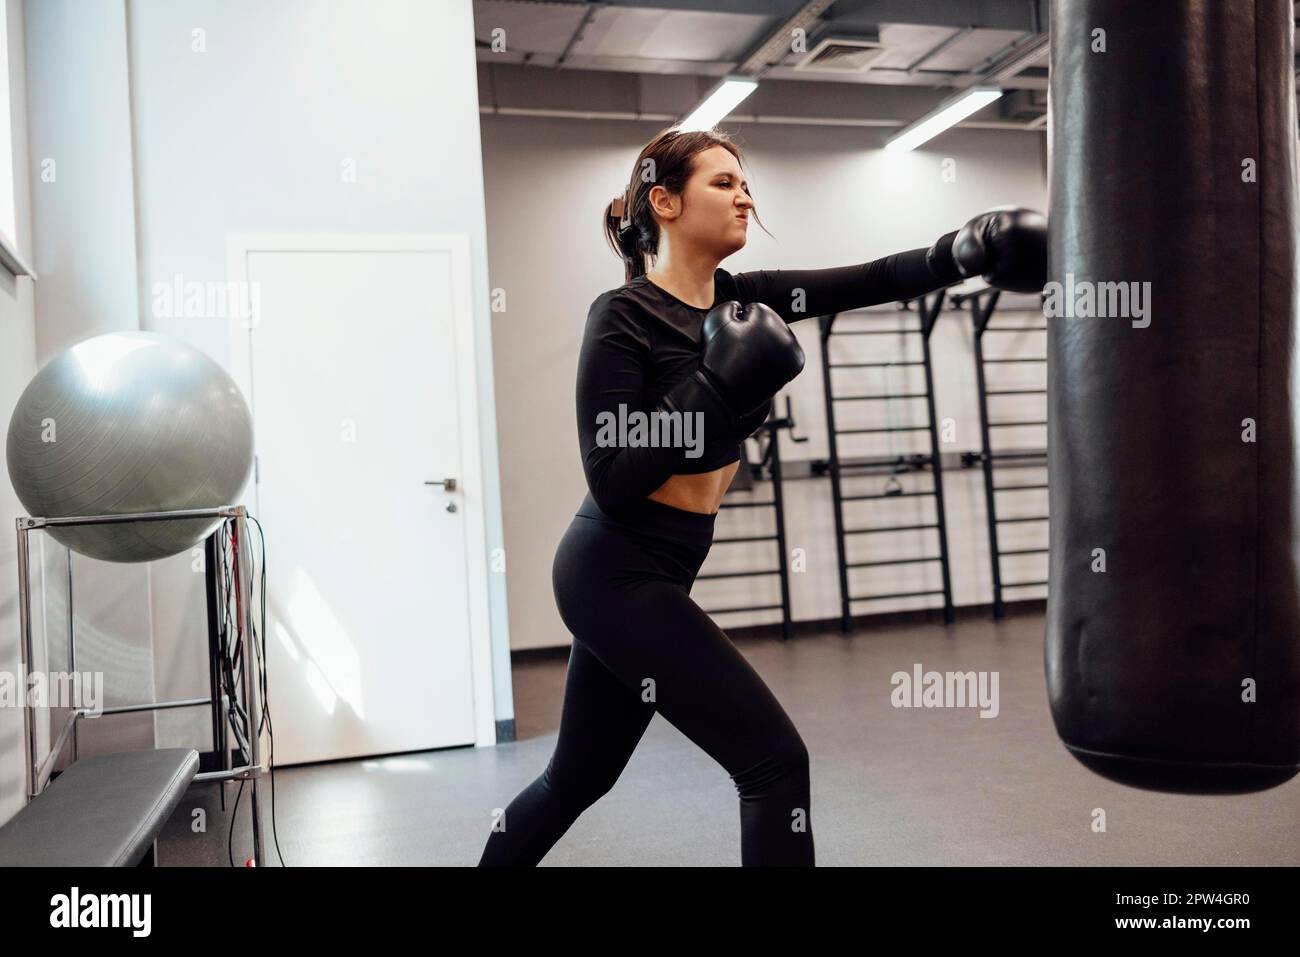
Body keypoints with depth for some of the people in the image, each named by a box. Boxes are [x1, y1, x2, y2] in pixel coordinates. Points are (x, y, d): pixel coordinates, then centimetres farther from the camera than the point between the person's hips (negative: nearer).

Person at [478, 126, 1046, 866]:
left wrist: (967, 251, -18)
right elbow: (614, 485, -21)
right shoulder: (623, 317, -14)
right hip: (617, 576, -8)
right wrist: (718, 385, -24)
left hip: (651, 575, 8)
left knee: (577, 778, 21)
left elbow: (873, 281, -3)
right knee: (774, 758, -8)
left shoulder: (740, 300, 6)